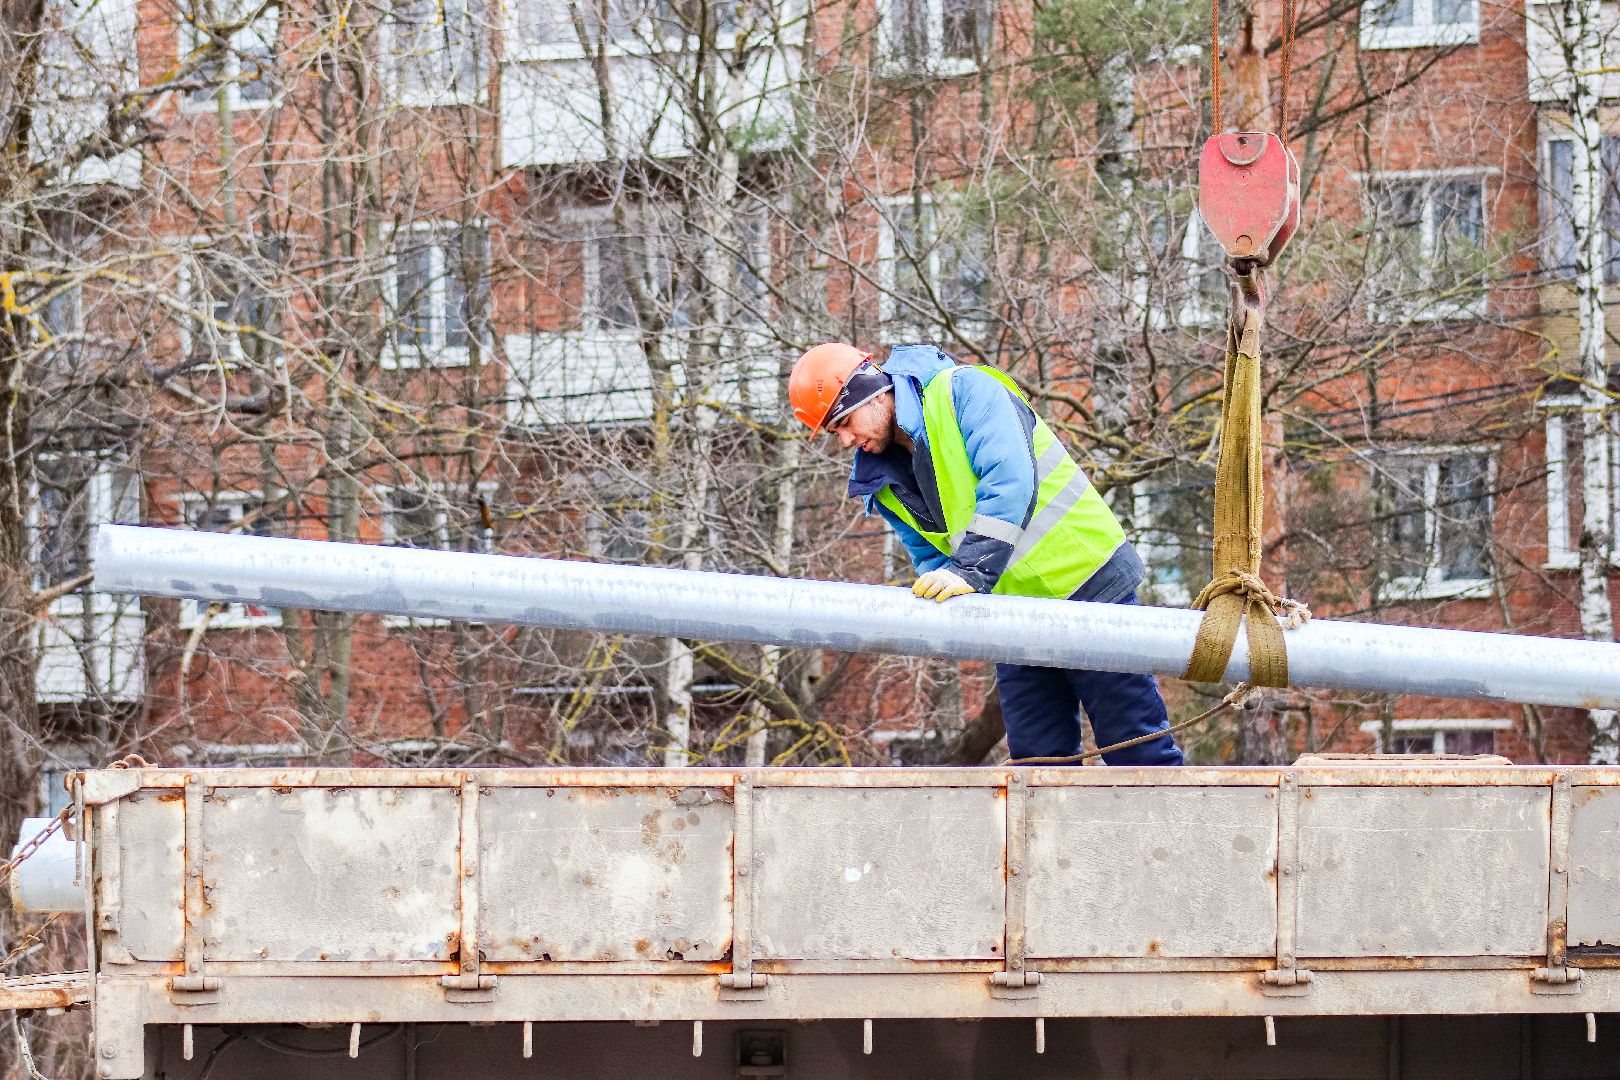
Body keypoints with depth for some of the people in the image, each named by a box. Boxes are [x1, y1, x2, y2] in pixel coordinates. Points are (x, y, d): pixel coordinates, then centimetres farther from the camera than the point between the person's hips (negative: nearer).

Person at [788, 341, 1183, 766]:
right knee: (1037, 756, 4)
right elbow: (930, 555, 11)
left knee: (1135, 742, -5)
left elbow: (1008, 481, -27)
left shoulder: (963, 391, -15)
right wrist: (941, 584, -13)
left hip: (1086, 579, -7)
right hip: (1013, 617, 7)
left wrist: (971, 571, -36)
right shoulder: (884, 483, 8)